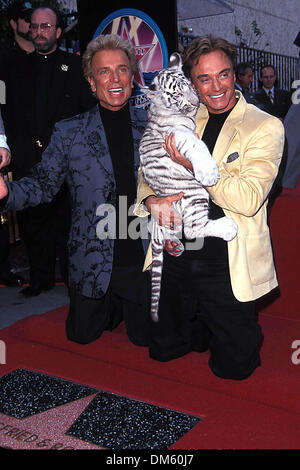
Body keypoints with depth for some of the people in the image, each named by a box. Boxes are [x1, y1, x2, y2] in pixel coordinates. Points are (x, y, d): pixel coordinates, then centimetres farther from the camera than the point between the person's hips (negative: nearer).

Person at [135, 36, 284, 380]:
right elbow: (148, 171, 11)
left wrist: (196, 165, -23)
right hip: (177, 252, 4)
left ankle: (233, 331, 38)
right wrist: (152, 200, -12)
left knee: (233, 365, 7)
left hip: (227, 264, -4)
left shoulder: (266, 127, -7)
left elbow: (249, 199, -19)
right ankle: (204, 326, 44)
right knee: (163, 349, 17)